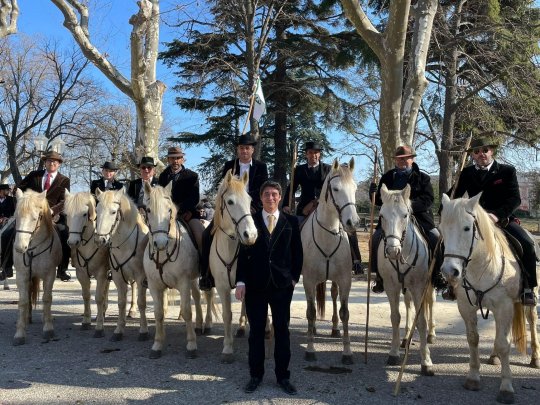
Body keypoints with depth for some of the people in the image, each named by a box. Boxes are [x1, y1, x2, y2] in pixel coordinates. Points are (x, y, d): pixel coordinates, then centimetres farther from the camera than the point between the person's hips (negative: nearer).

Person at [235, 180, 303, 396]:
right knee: (256, 330, 9)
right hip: (255, 285, 0)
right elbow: (243, 253, -1)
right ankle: (255, 375, 23)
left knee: (282, 330, 8)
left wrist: (294, 277, 1)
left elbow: (297, 252, 7)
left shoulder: (291, 222, 3)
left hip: (282, 285, 1)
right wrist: (240, 282, -6)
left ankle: (283, 376, 21)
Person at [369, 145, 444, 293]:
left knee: (437, 238, -18)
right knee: (376, 239, -19)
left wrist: (412, 204, -24)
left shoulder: (422, 177, 5)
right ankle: (380, 276, -4)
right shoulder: (388, 177, 11)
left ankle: (437, 274, 4)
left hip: (419, 217, -1)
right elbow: (379, 201, 13)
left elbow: (428, 199, -7)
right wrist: (374, 193, -11)